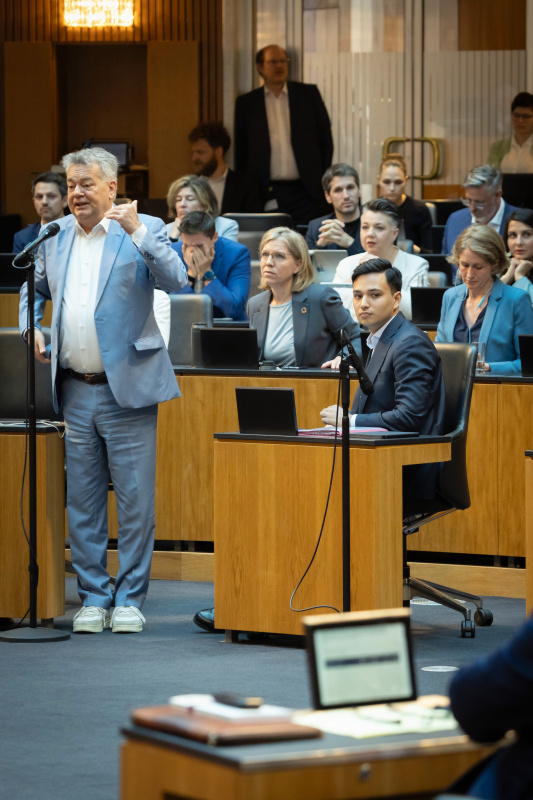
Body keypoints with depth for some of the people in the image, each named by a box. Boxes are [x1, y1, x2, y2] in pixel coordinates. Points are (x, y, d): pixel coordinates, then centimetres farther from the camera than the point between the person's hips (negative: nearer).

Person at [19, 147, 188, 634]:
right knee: (82, 502, 8)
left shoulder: (144, 230, -3)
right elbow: (35, 288, 26)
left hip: (127, 387, -4)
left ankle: (131, 599, 8)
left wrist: (136, 231, -25)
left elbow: (175, 280, -18)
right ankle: (94, 598, 17)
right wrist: (31, 326, 8)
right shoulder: (54, 236, 11)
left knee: (136, 499, -1)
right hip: (75, 391, 4)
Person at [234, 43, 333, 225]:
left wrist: (323, 179, 5)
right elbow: (240, 151, 10)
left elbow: (325, 138, 12)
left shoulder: (308, 94, 10)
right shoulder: (246, 103, 9)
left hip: (305, 193, 0)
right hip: (266, 195, 0)